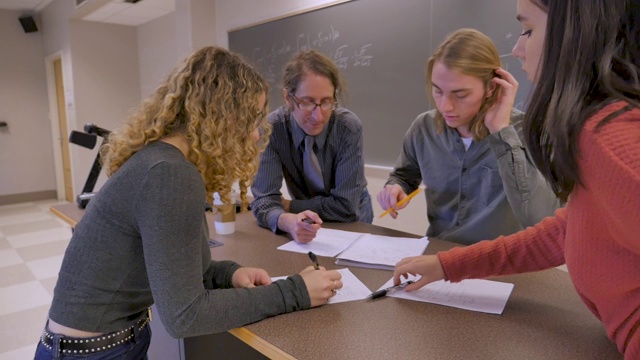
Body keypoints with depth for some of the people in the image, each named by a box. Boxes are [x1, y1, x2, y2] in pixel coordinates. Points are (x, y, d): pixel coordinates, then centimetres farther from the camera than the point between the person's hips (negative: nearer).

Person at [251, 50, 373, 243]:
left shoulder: (349, 128, -20)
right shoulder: (272, 129, -16)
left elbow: (346, 206, -20)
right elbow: (264, 198, -20)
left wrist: (288, 205, -14)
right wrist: (287, 221, -40)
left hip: (352, 226, -1)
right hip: (305, 230, 2)